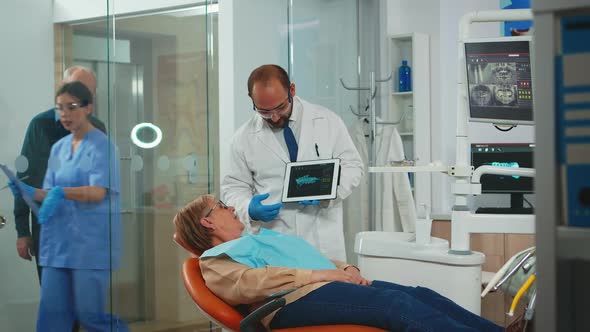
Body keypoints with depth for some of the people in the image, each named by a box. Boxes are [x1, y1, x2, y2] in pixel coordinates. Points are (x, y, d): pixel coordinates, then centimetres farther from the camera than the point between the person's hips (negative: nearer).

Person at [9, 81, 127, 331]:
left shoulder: (101, 145, -5)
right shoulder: (58, 148, 15)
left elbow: (98, 193, -16)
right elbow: (51, 194, 16)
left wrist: (61, 192, -32)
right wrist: (30, 192, -5)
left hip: (90, 241, -6)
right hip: (58, 239, 6)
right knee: (52, 312, 2)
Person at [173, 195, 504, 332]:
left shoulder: (262, 236, 36)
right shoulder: (216, 260, 11)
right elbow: (251, 282, -10)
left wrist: (345, 268, 7)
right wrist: (320, 274, -15)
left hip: (327, 284, 9)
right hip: (296, 299, -9)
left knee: (420, 294, -15)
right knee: (397, 303, -30)